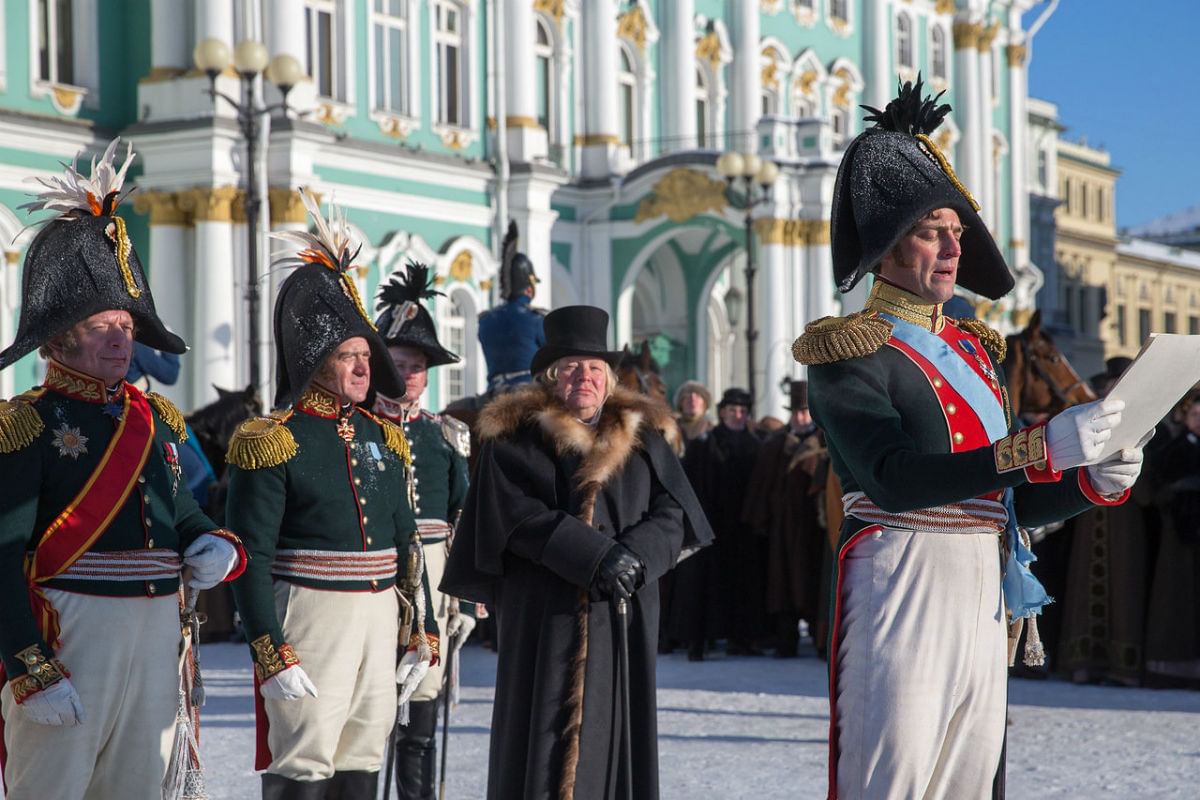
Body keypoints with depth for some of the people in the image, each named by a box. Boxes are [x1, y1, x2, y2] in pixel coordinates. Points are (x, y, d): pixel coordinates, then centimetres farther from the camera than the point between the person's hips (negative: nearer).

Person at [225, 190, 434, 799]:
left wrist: (421, 630, 14)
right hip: (310, 617, -7)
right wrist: (272, 656, -18)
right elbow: (250, 559, -13)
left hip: (380, 617, 7)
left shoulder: (383, 439, 12)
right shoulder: (273, 443, -9)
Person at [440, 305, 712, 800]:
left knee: (614, 731, 1)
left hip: (624, 610, 3)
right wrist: (596, 556, -18)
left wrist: (636, 556, -14)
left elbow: (673, 510, 6)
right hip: (544, 613, -3)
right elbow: (517, 515, -9)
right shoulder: (515, 437, 3)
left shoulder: (642, 435, 13)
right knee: (544, 732, -5)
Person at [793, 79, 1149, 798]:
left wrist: (1097, 482, 1)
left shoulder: (975, 351, 18)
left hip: (985, 604, 7)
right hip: (903, 599, -7)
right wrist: (1041, 447, -26)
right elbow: (893, 478, -21)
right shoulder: (849, 351, -5)